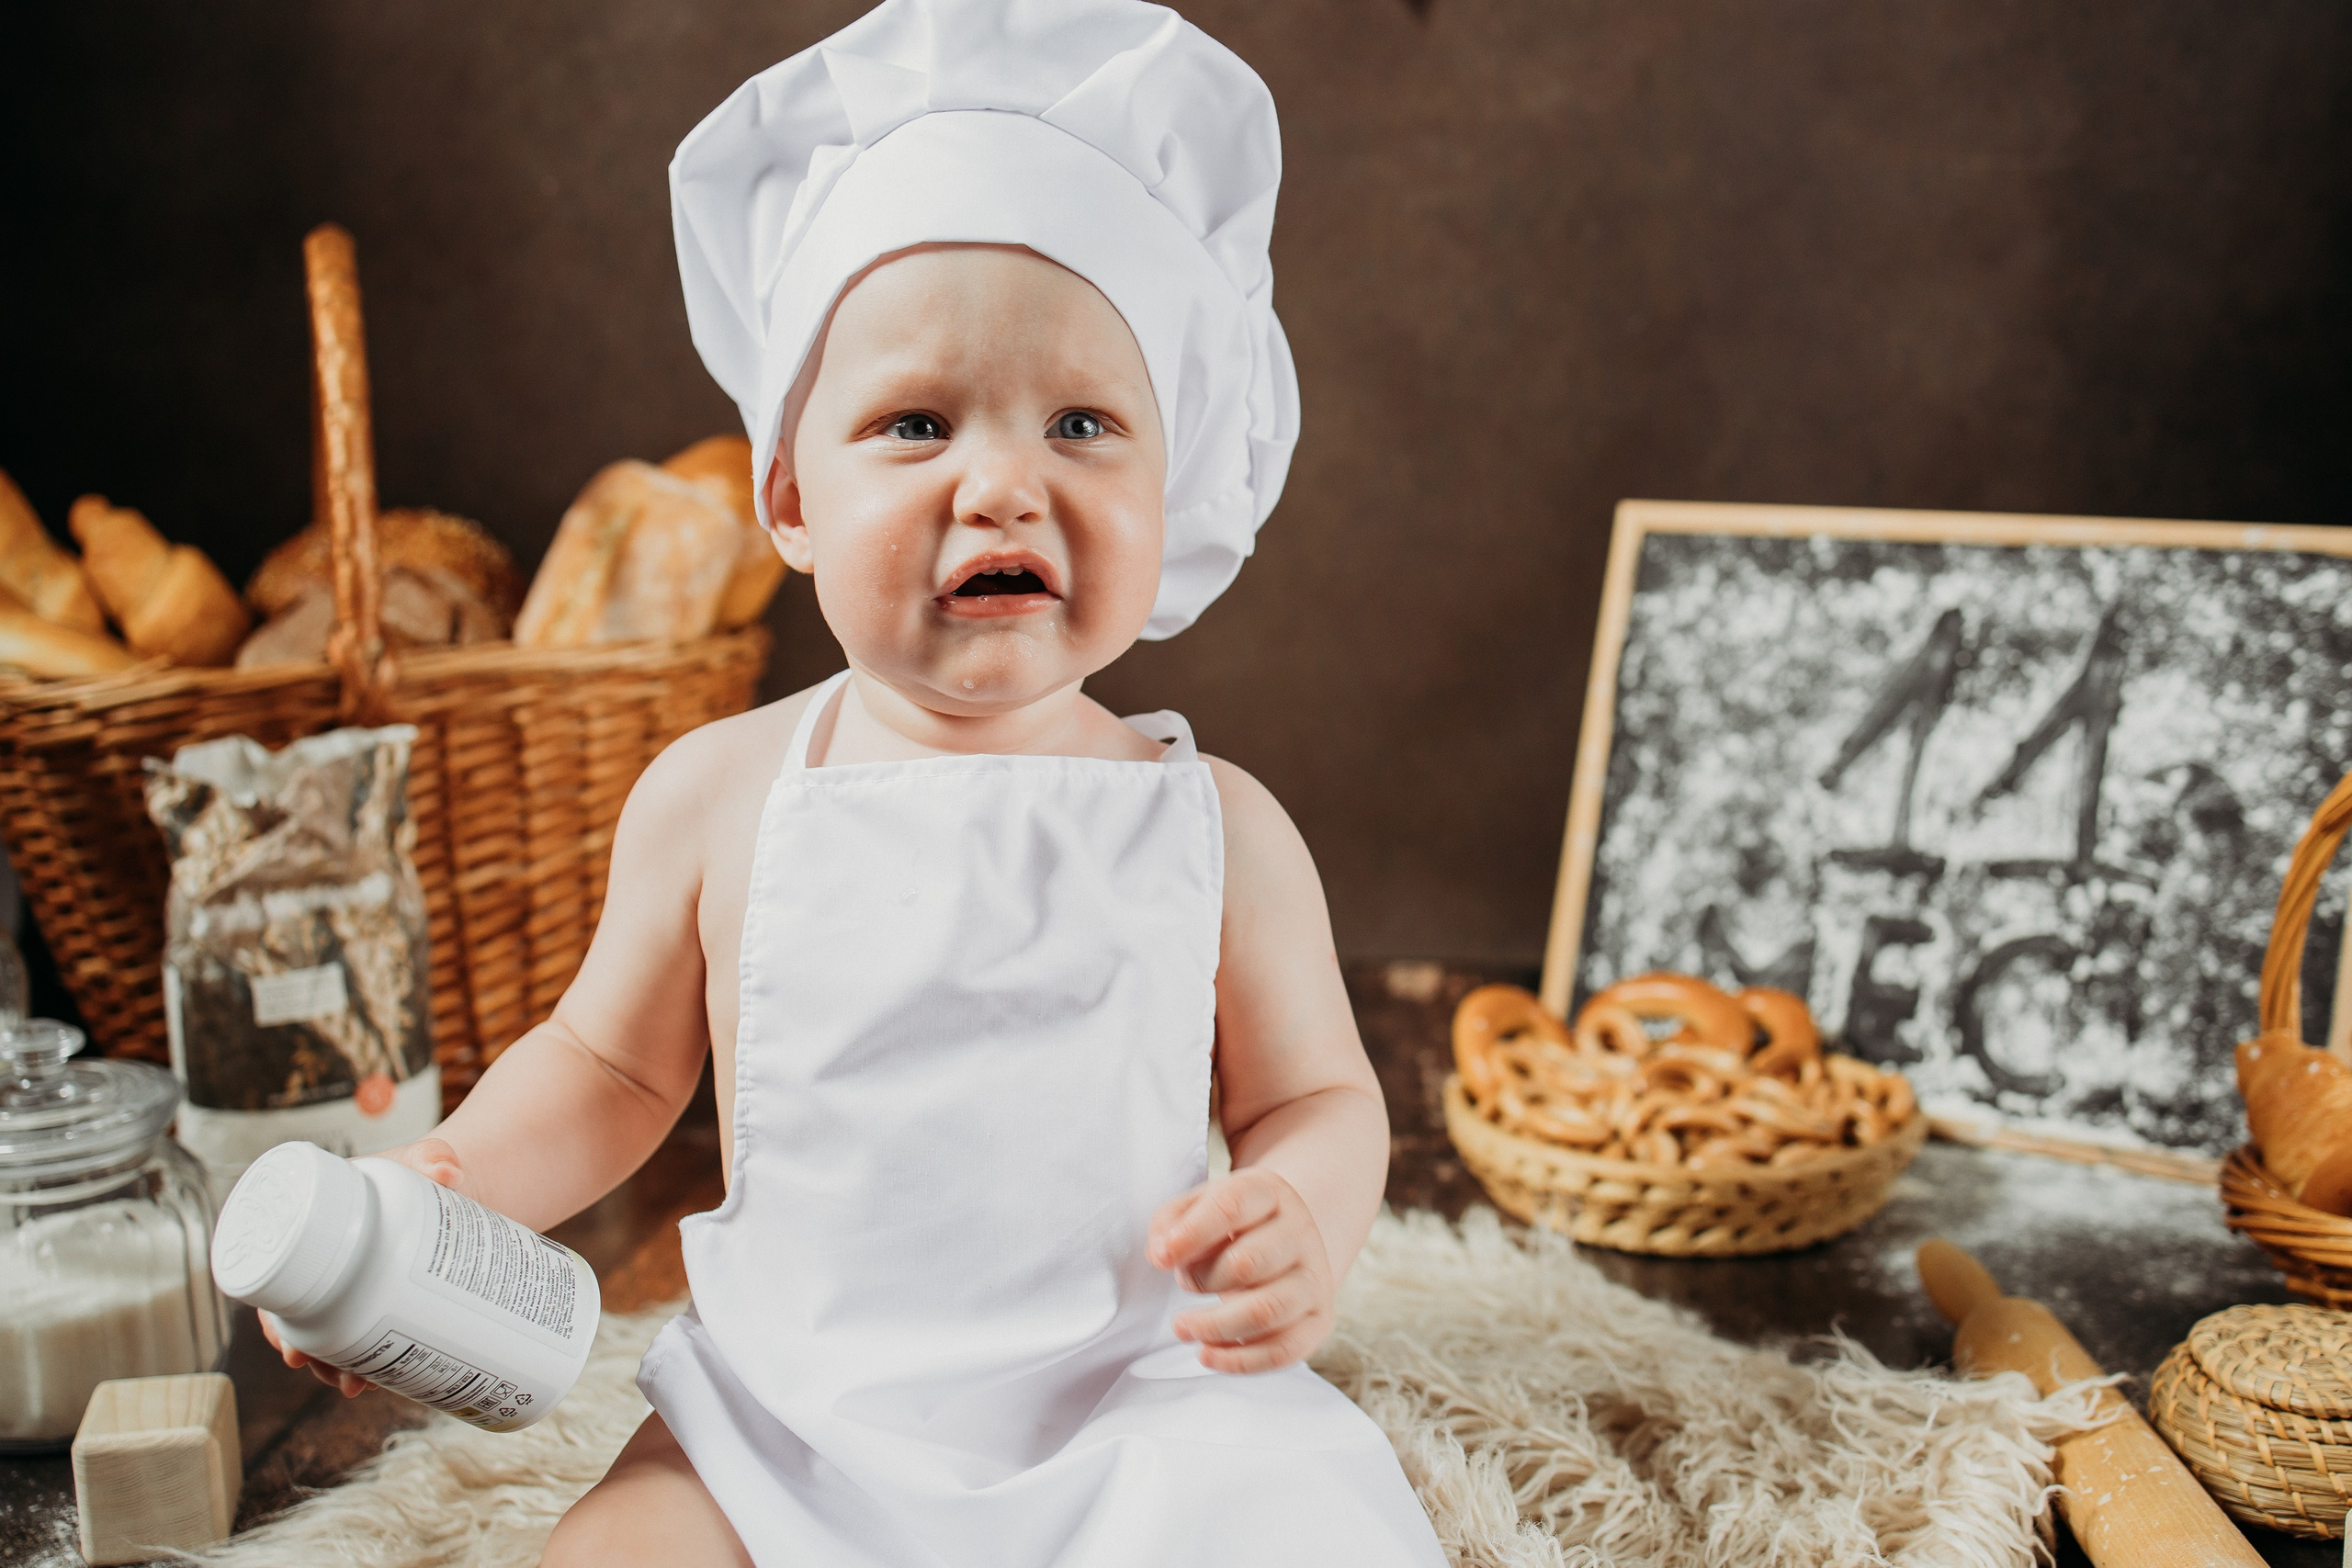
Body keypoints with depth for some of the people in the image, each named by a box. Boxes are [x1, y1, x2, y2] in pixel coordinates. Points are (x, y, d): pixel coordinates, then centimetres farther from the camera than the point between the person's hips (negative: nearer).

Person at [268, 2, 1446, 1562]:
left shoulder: (1218, 826, -8)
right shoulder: (716, 795, -5)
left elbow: (1317, 1096, 2)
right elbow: (612, 1061, 10)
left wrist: (1304, 1222, -19)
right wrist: (451, 1187, -7)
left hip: (1141, 1422, 0)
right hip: (788, 1419, 1)